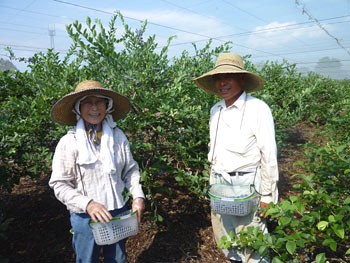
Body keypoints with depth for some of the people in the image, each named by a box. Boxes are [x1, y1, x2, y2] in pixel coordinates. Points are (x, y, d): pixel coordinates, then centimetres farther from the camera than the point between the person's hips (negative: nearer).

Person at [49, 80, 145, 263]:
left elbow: (130, 170, 2)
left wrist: (138, 196, -11)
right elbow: (59, 185, -12)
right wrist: (87, 204, -24)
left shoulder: (118, 136, -6)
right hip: (86, 217, -2)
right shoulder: (68, 142, -15)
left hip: (120, 212, 3)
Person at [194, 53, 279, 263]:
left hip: (246, 183, -6)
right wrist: (213, 180, 15)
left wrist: (267, 195, -8)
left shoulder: (258, 109, -14)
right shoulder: (215, 110, 5)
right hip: (219, 183, 6)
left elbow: (269, 156, -11)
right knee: (224, 238, 20)